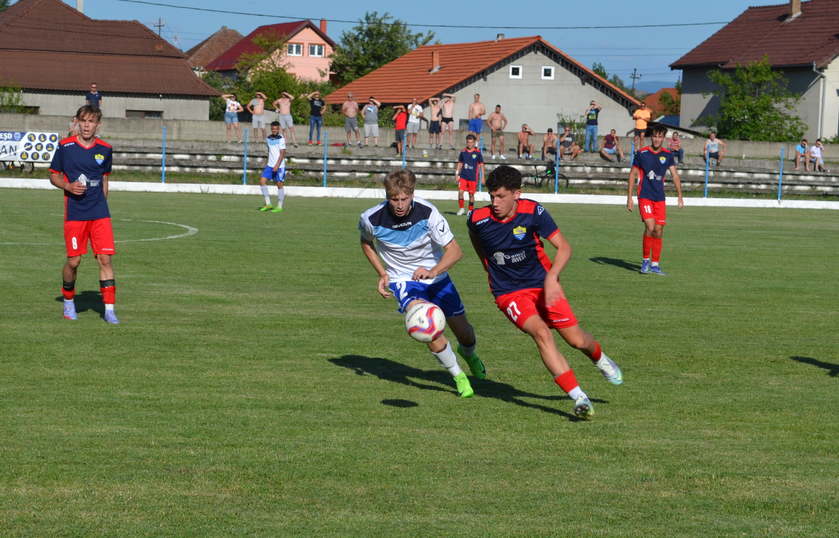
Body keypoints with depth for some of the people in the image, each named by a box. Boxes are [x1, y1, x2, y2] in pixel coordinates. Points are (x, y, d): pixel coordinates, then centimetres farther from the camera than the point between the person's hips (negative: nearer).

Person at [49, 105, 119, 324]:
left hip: (99, 213, 2)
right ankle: (68, 301, 26)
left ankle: (109, 309, -3)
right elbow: (54, 175, 6)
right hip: (74, 213, -2)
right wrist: (68, 186, -13)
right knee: (73, 261, 1)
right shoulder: (65, 146, -2)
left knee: (105, 258, -7)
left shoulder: (105, 149, 5)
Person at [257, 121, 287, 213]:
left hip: (279, 166, -6)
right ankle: (268, 204, 0)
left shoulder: (281, 139, -10)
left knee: (279, 184, 0)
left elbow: (282, 154, -14)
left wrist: (277, 165, -22)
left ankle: (279, 207, 9)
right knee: (262, 181, -6)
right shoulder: (268, 138, 10)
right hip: (270, 165, 6)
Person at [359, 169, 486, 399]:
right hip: (403, 280, -1)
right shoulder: (371, 219, -20)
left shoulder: (427, 212, -24)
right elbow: (366, 243, 5)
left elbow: (455, 250, -23)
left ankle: (468, 353, 49)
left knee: (464, 332, 9)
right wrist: (382, 274, -4)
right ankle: (458, 376, -5)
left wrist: (433, 271, -40)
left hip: (435, 275, 1)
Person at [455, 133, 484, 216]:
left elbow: (481, 165, 3)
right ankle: (461, 208, 5)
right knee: (460, 192, -9)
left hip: (473, 177, -2)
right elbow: (460, 163, 13)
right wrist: (457, 174, 7)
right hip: (463, 176, 2)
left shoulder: (477, 152, -3)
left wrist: (482, 176, -1)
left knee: (471, 194, 5)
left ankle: (470, 211, 18)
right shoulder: (463, 152, 3)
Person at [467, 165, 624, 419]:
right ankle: (579, 398, -27)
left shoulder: (532, 212, -16)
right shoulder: (478, 219, -13)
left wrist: (551, 278, -31)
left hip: (542, 285, 1)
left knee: (577, 340, 0)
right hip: (509, 293, -1)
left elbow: (564, 247, -15)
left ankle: (600, 359, 40)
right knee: (541, 332, -27)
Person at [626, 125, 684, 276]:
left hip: (660, 198, 3)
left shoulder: (667, 155, 6)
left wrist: (680, 196, 5)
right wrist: (629, 197, -1)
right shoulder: (641, 153, -2)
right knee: (650, 227, -17)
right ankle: (645, 260, -1)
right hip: (645, 196, -3)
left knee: (659, 231, 1)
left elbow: (675, 175, 11)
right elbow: (633, 174, 2)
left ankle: (655, 264, 10)